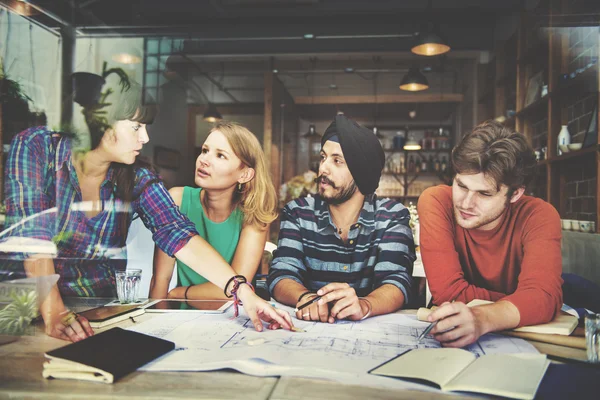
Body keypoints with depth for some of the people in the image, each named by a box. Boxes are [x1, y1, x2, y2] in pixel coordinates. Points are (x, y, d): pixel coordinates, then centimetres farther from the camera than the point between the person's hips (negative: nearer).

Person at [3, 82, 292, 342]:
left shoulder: (137, 179, -2)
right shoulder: (36, 147, -10)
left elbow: (180, 236, -14)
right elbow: (32, 234, -20)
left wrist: (242, 291, -28)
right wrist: (54, 313, -32)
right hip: (29, 308, -3)